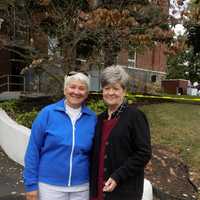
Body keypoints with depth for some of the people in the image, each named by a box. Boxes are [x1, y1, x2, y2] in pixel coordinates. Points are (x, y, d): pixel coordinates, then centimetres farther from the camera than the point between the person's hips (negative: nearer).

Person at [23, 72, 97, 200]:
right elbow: (33, 150, -5)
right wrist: (31, 184, -5)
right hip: (49, 186, -1)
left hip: (81, 188, 2)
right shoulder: (48, 113, -8)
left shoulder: (92, 118, -2)